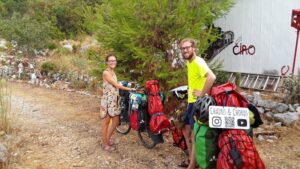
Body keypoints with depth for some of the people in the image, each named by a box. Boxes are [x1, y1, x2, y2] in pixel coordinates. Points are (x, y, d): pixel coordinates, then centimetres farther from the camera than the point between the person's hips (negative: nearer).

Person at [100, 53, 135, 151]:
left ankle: (107, 140, 30)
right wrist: (129, 89, -12)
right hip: (107, 100, -9)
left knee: (115, 122, 13)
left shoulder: (113, 72, 14)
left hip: (114, 100, 9)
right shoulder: (106, 73, -14)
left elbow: (115, 86, 8)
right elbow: (116, 85, -17)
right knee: (105, 122, 4)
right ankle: (105, 144, 16)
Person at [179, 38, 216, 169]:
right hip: (191, 101, 10)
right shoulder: (189, 62, 12)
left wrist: (202, 93, -25)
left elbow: (212, 77, -33)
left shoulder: (198, 62, -18)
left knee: (194, 135, -2)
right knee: (186, 131, 18)